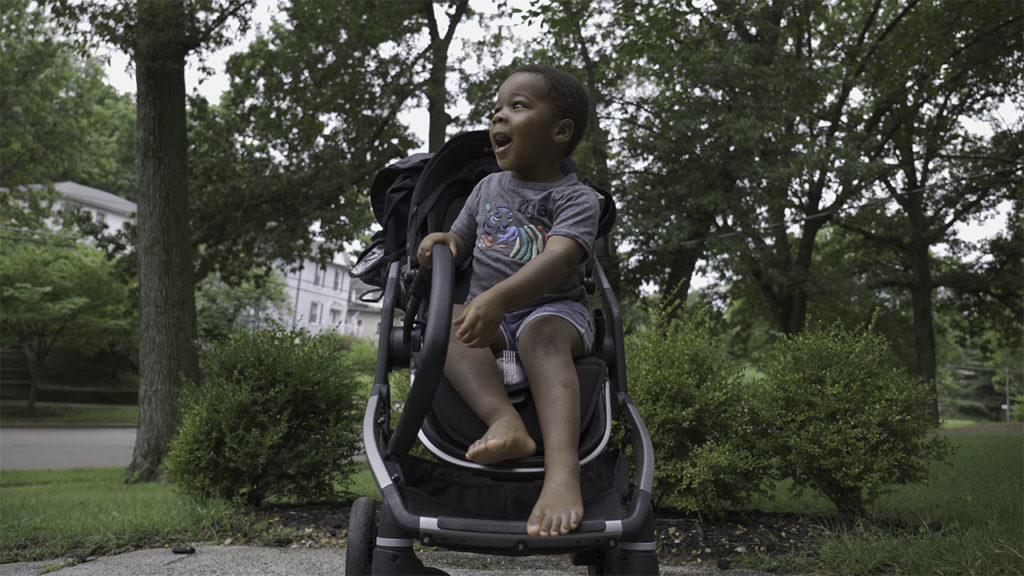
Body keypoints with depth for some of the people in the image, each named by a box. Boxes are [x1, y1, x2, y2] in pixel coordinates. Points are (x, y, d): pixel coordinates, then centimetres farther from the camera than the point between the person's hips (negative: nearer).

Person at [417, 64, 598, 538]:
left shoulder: (576, 198, -4)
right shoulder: (488, 188, 16)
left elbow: (558, 260, -23)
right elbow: (462, 242, 25)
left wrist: (497, 298, -40)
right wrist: (443, 240, -3)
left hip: (554, 308, -4)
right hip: (488, 312, 5)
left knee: (541, 335, -39)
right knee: (443, 319, -28)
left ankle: (562, 469, -56)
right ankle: (504, 422, -49)